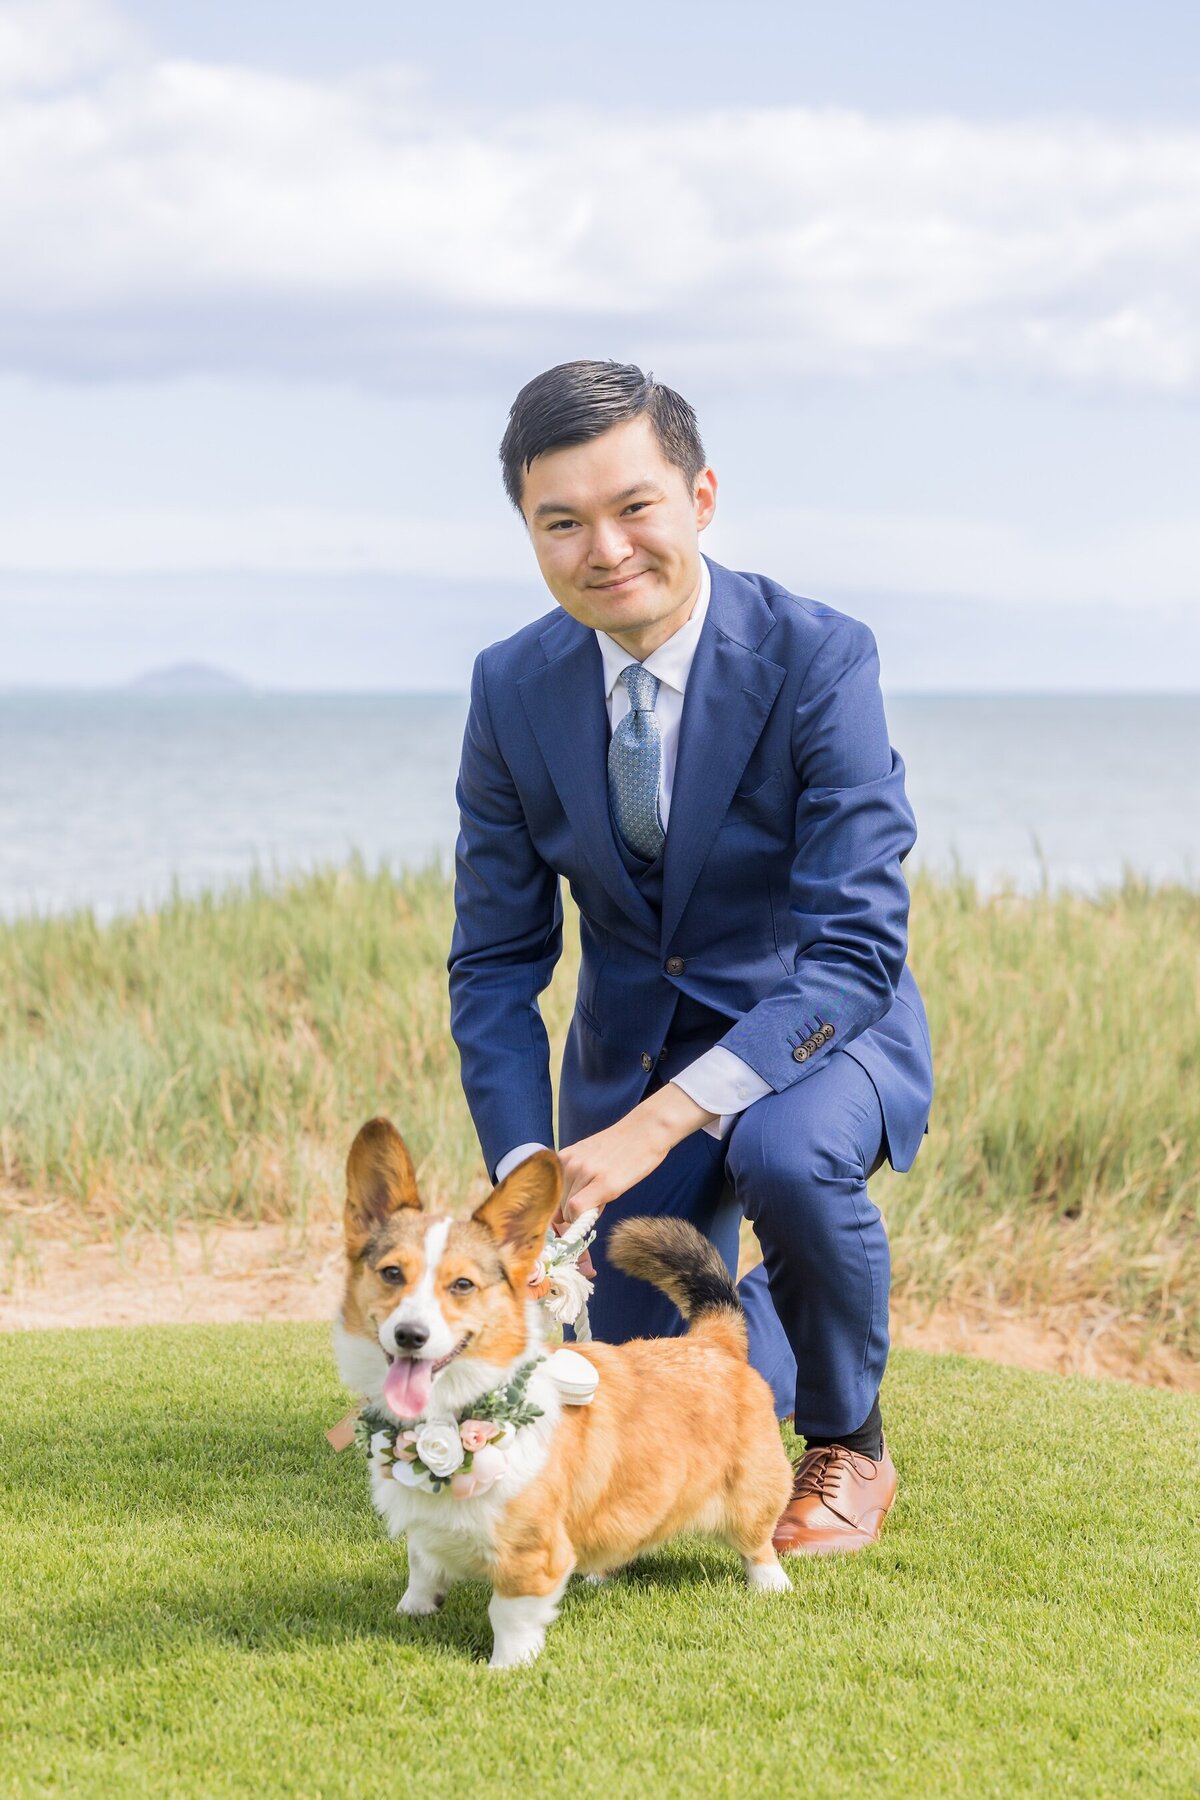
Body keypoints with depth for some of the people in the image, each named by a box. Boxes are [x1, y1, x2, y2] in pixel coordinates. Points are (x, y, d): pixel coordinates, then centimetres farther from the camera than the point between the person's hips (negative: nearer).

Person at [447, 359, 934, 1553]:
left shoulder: (817, 660, -21)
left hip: (820, 1034, -4)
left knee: (784, 1152, -38)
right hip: (632, 1044, 4)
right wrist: (525, 1175, -18)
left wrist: (656, 1125, -34)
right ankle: (757, 1324, 38)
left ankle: (850, 1442, -9)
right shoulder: (513, 689, -9)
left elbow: (857, 949, -25)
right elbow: (495, 963, -2)